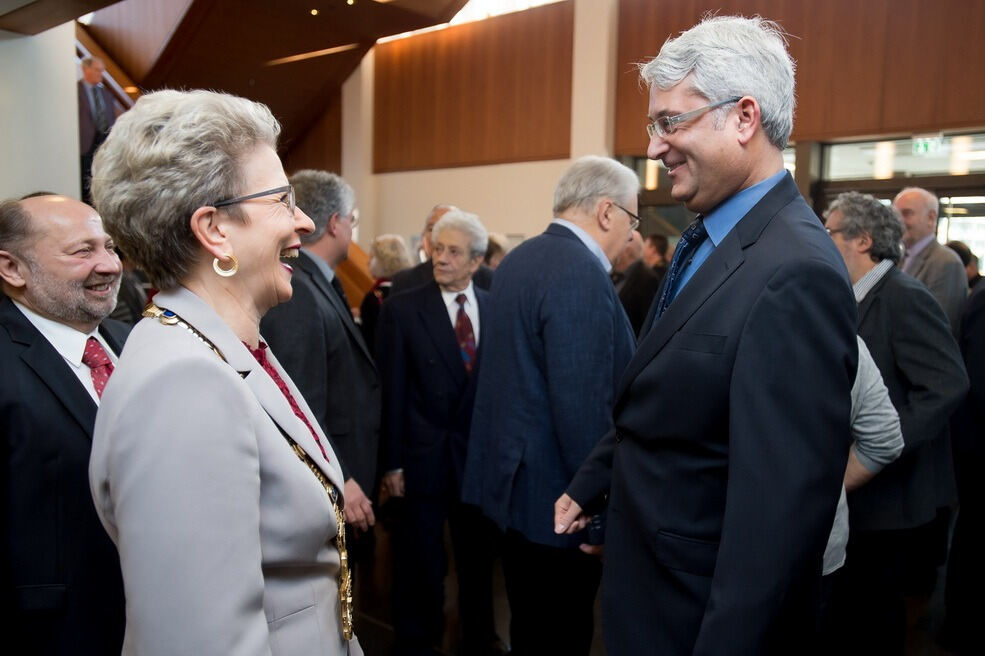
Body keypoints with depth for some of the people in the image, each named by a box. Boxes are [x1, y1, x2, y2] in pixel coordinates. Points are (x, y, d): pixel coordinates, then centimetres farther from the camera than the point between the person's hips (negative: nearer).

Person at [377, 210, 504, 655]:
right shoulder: (402, 309, -7)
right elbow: (392, 391, -8)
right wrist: (392, 462, -10)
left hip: (480, 454, 3)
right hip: (422, 456, -2)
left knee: (478, 553, 18)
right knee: (419, 560, 13)